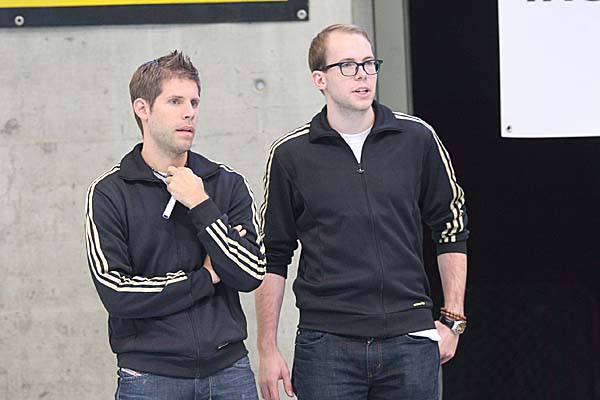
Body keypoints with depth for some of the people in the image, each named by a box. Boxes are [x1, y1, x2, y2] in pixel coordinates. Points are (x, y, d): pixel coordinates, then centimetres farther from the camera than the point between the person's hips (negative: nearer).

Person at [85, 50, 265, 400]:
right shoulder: (109, 194, -2)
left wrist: (201, 205, -11)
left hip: (229, 371, 3)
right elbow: (117, 294, -12)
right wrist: (206, 277, -5)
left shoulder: (228, 184, 6)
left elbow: (251, 275, -5)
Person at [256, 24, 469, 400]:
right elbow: (272, 259, 7)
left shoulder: (417, 139, 4)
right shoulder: (291, 154, 2)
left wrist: (453, 320, 8)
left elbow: (452, 228, 13)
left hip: (410, 340, 1)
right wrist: (268, 351, 3)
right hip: (326, 345, -1)